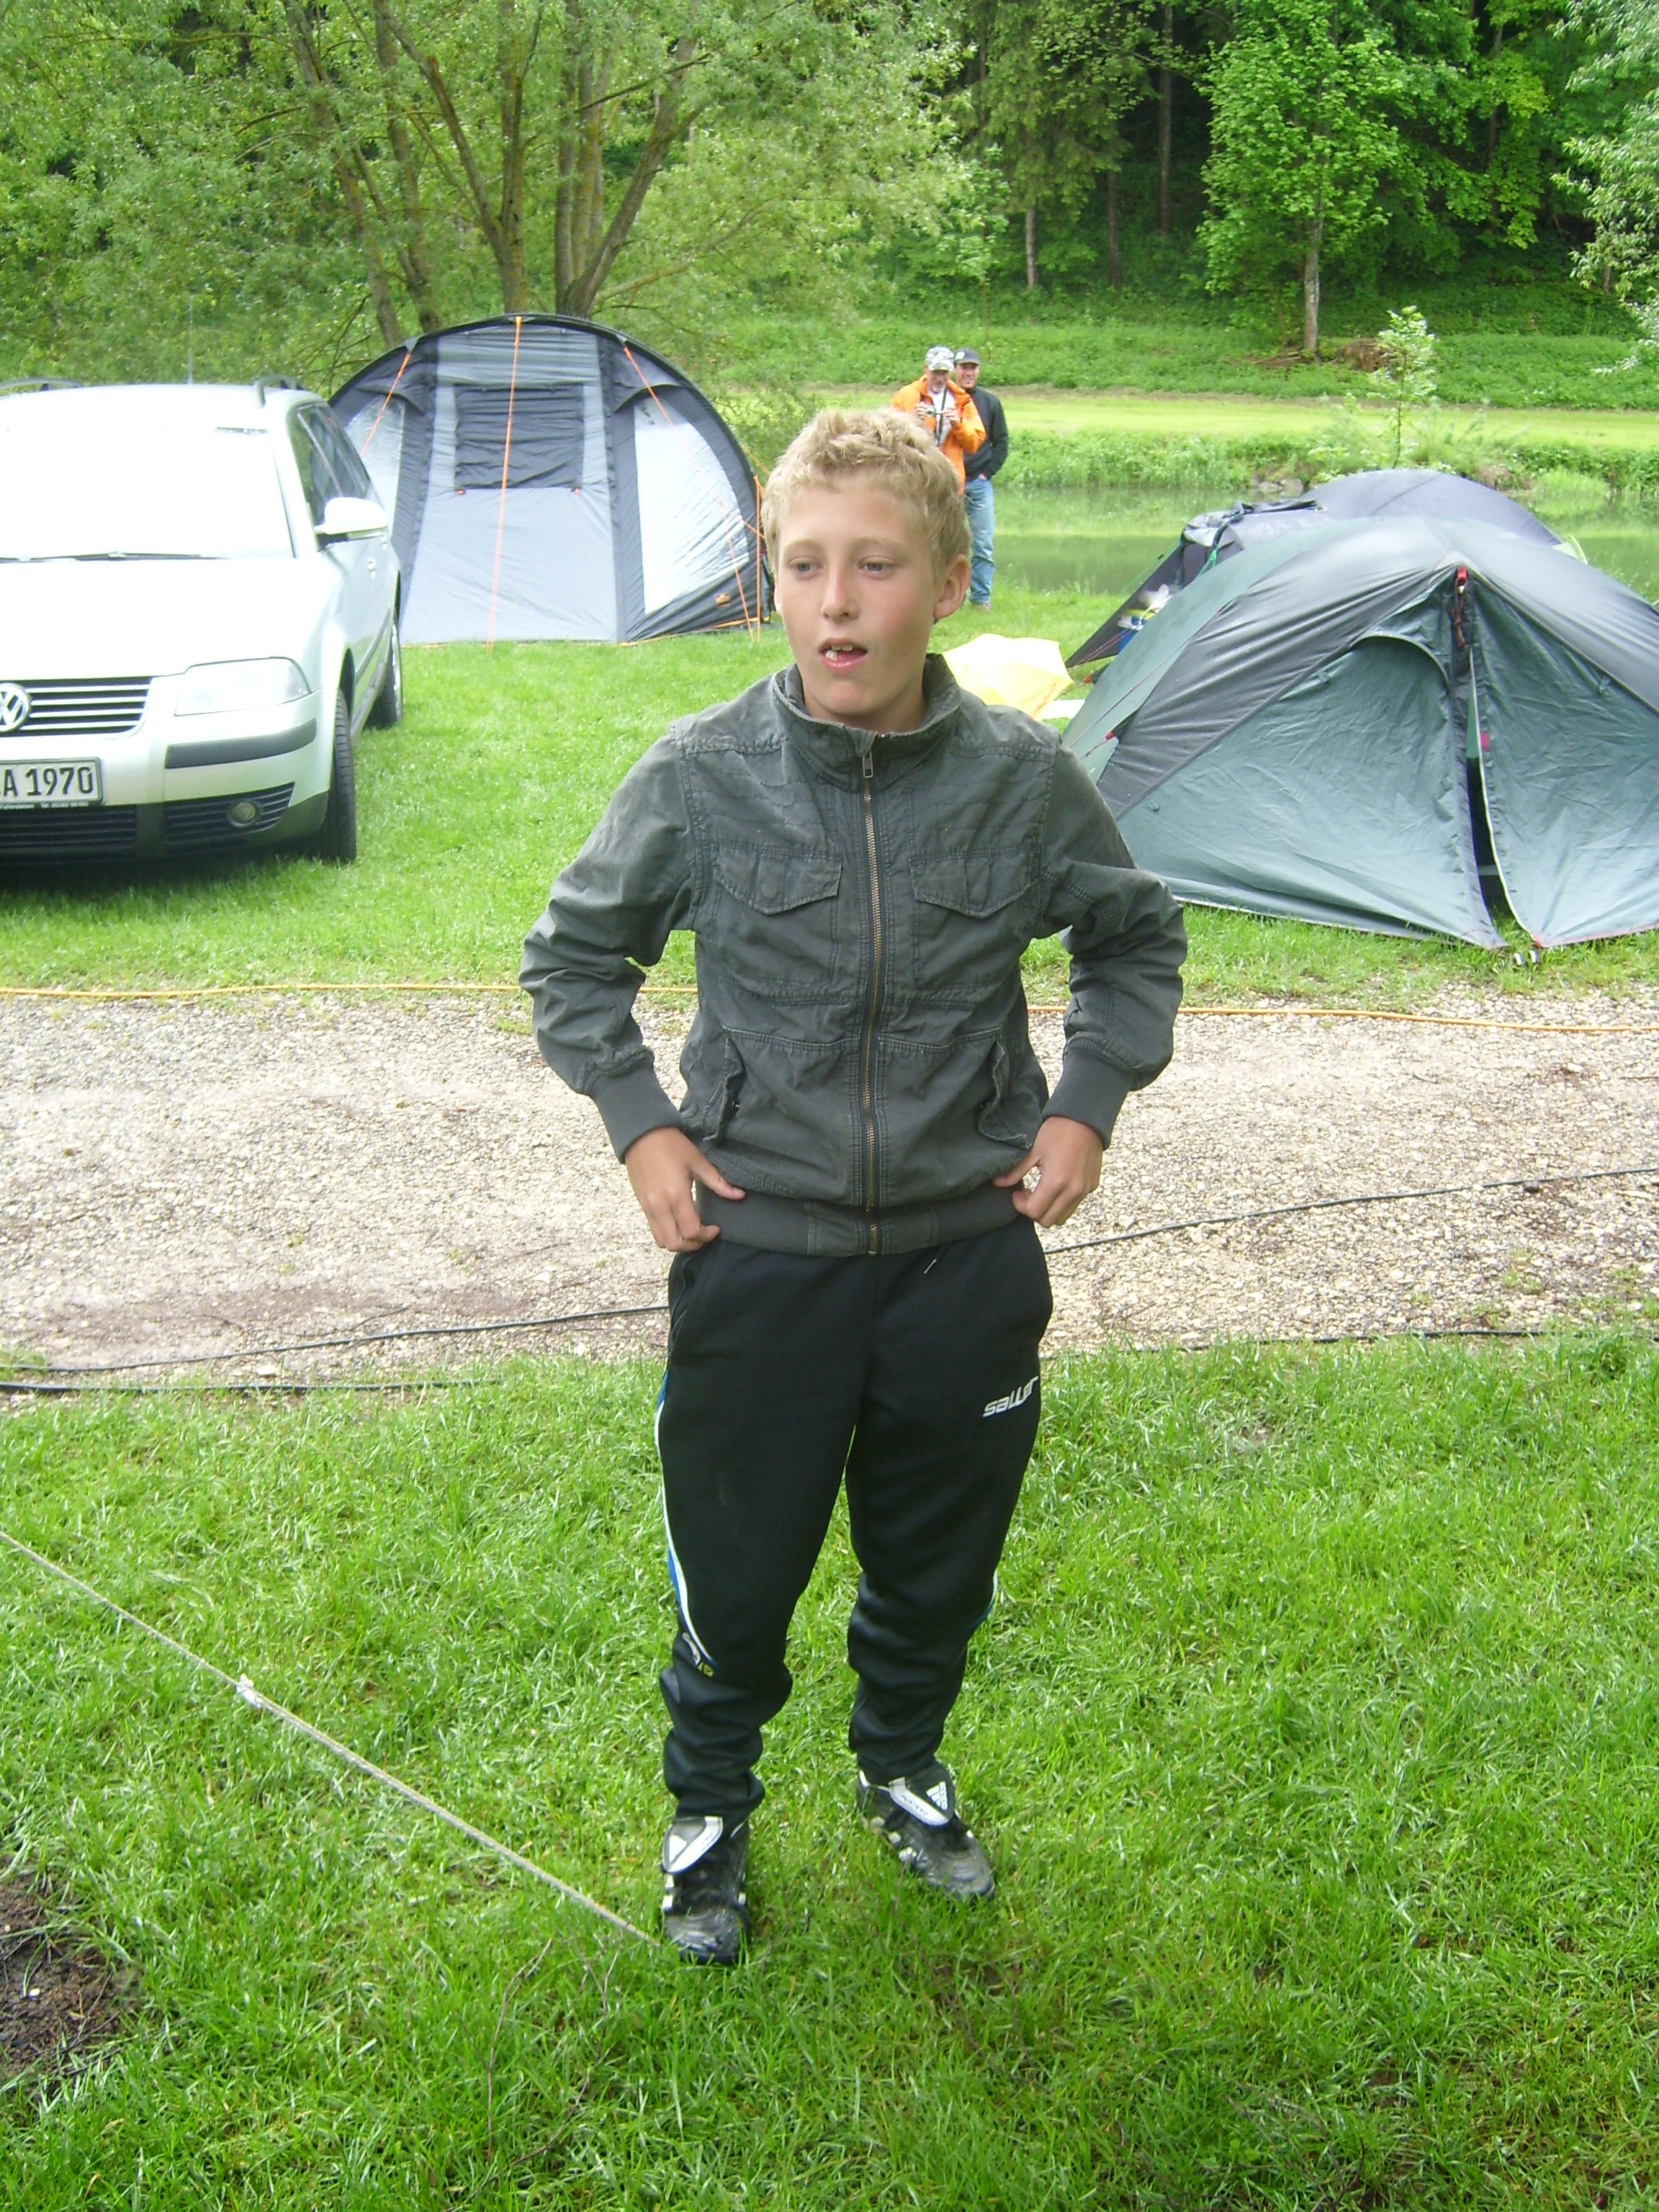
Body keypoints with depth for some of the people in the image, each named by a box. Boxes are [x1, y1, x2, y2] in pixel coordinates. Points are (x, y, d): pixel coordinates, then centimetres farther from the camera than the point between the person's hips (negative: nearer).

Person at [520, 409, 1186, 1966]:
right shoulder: (701, 777, -13)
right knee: (735, 1571, 12)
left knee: (938, 1561, 19)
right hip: (758, 1252, -1)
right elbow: (573, 959, 4)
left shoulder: (1025, 779, -10)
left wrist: (1087, 1103, 1)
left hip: (969, 1248, 2)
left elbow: (1136, 938, 10)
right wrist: (639, 1125, -4)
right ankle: (708, 1807, 40)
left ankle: (902, 1766, 48)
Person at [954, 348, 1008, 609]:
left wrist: (987, 472, 1)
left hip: (980, 483, 2)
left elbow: (1002, 442, 11)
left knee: (984, 544, -1)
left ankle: (981, 597, 6)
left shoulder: (990, 402, 7)